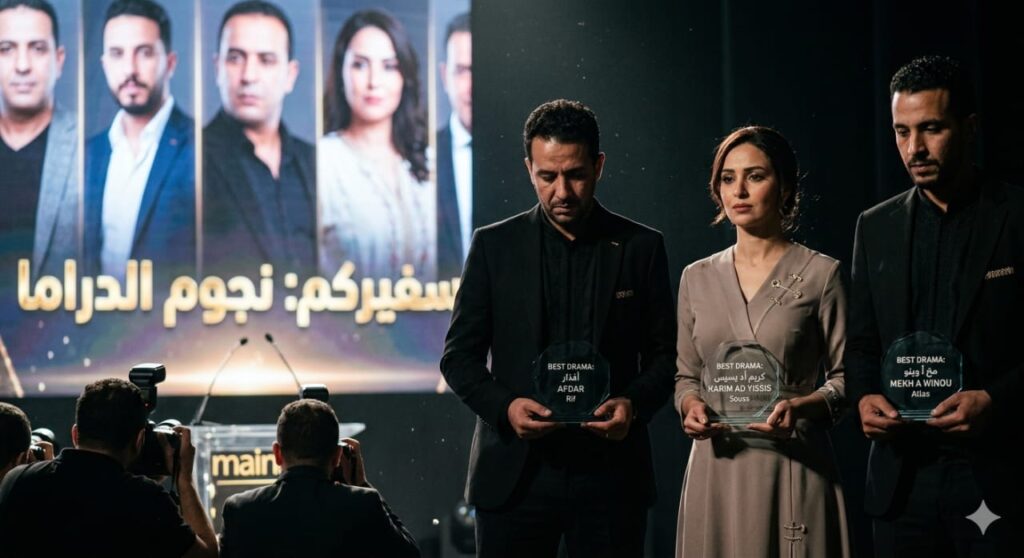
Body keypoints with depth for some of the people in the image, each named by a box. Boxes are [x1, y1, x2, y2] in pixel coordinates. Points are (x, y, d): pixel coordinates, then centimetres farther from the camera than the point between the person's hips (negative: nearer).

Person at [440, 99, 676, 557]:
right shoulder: (493, 246, 6)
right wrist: (504, 406, -12)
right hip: (515, 477, 0)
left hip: (609, 472, 0)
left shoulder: (640, 247, 6)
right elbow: (458, 356, 6)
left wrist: (634, 404, -12)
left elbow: (664, 355, 8)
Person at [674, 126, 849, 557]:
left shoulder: (821, 274, -1)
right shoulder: (697, 278, 11)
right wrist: (691, 405, -4)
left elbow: (846, 378, -1)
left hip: (792, 469, -3)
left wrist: (801, 406, -19)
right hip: (716, 468, 3)